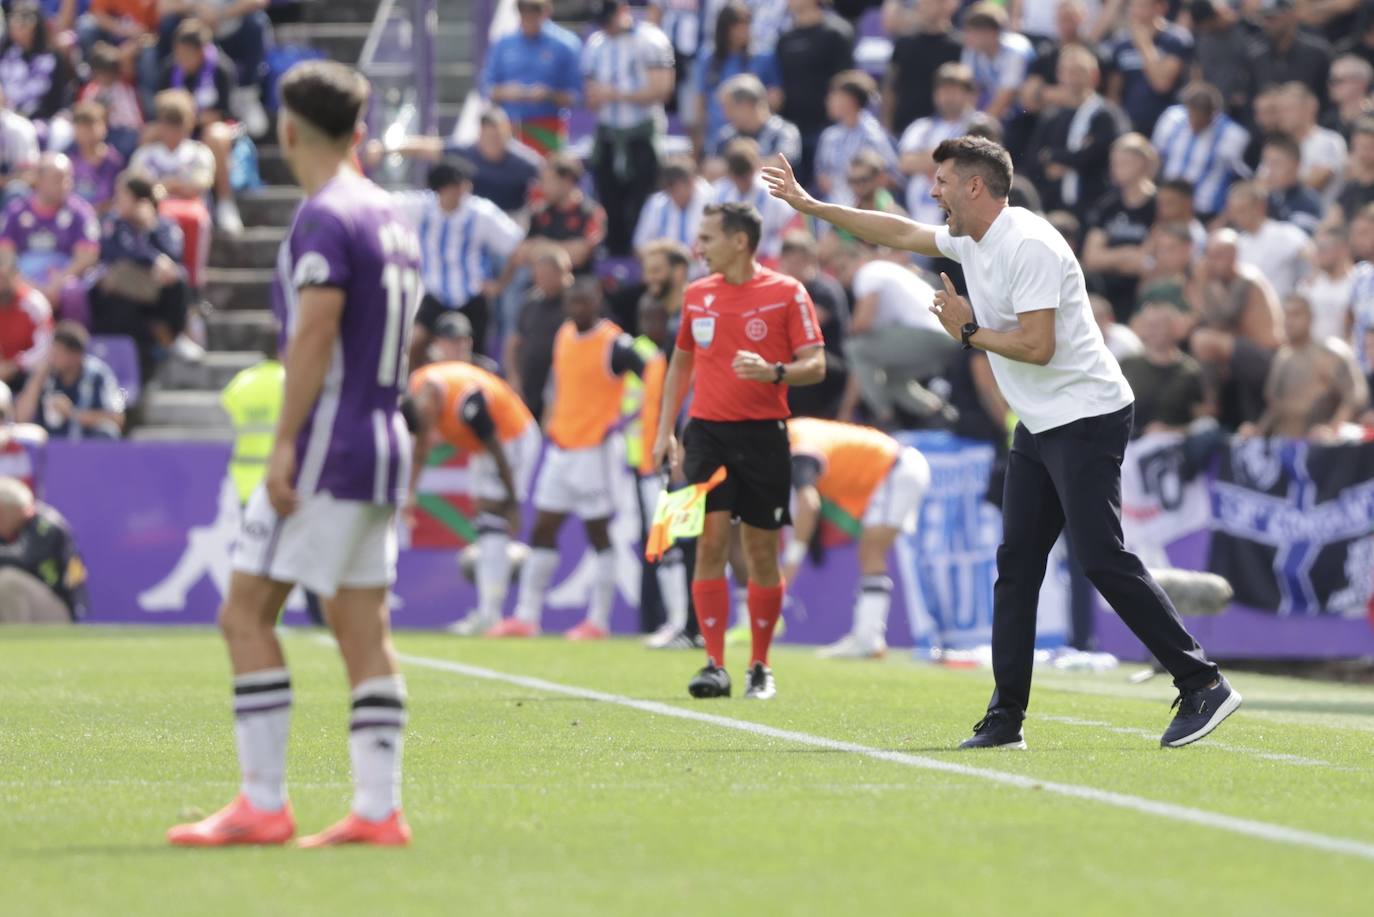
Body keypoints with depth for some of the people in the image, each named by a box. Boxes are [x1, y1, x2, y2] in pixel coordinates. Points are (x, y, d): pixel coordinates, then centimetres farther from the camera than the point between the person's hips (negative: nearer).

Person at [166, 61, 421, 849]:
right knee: (363, 627, 7)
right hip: (383, 442, 9)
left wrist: (285, 444, -19)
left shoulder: (326, 218, -11)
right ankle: (379, 808, 3)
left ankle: (264, 804, -9)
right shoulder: (391, 216, 15)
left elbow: (314, 334, -19)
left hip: (328, 445, -9)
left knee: (246, 612, -5)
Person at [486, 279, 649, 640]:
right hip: (560, 447, 7)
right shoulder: (564, 335, 10)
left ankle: (598, 621, 4)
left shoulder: (614, 343, -12)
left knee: (599, 534, -1)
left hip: (593, 450, -7)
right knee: (542, 530, 6)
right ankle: (526, 616, 10)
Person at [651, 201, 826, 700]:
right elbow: (681, 362, 21)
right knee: (711, 542, -9)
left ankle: (760, 667, 13)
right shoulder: (697, 295, 10)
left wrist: (773, 373, -24)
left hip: (763, 434, -3)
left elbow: (815, 365, -5)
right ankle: (714, 665, -9)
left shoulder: (787, 293, -2)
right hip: (707, 433, 3)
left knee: (761, 553, 2)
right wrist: (665, 430, 14)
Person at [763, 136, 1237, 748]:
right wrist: (808, 204, 29)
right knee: (1016, 563, 6)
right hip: (1039, 425, 10)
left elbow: (1037, 346, -24)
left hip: (1085, 417, -10)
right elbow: (899, 233, 27)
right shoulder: (969, 240, 12)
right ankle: (1005, 718, 7)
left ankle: (1202, 686, -13)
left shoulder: (1027, 245, -18)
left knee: (1102, 559, -16)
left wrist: (968, 331, -9)